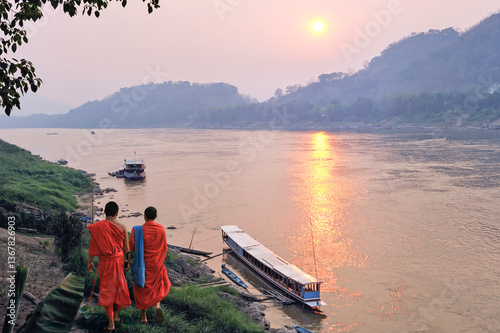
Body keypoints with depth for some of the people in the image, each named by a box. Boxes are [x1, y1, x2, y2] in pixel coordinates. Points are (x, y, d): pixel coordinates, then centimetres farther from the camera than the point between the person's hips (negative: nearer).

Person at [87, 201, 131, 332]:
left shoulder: (97, 227, -11)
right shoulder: (122, 227, -6)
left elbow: (93, 246, -6)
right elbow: (126, 247, 0)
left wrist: (89, 262, 6)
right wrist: (128, 262, 13)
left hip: (105, 262, -2)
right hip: (118, 260, 2)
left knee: (107, 289, 5)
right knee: (119, 286, 20)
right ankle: (116, 315, 34)